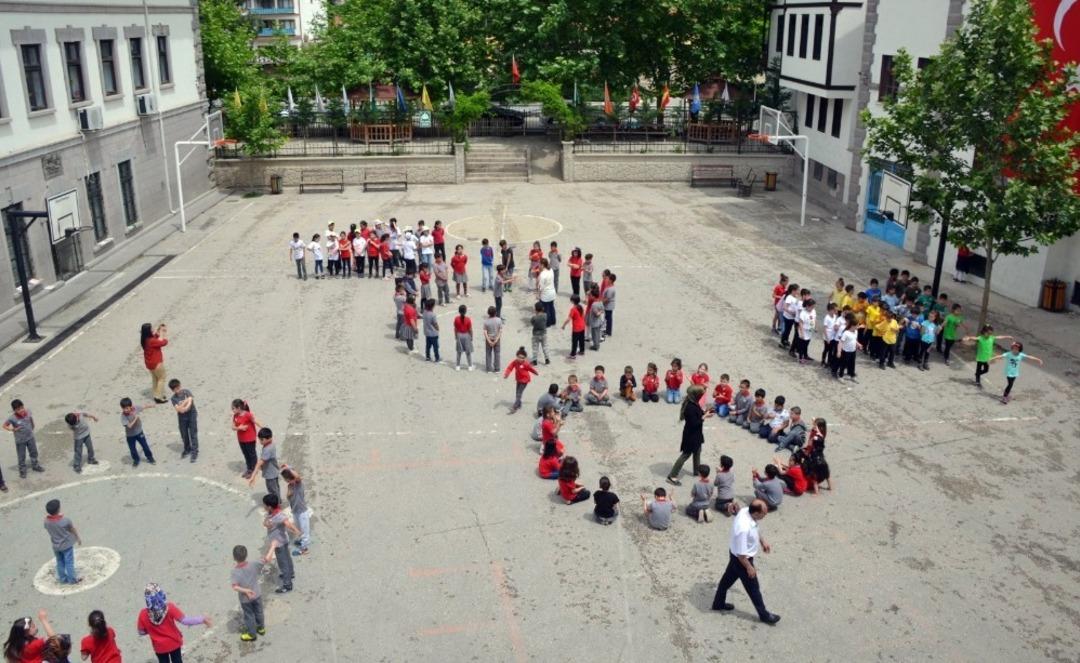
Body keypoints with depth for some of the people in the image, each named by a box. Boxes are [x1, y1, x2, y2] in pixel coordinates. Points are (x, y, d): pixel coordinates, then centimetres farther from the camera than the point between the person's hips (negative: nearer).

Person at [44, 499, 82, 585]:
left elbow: (48, 530, 2)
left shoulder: (46, 521, -15)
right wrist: (78, 538, 5)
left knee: (60, 562, 19)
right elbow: (73, 529, -10)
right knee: (69, 562, 6)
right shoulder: (65, 520, -25)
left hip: (56, 545, 4)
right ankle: (72, 579, 14)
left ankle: (63, 579, 29)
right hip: (66, 544, -4)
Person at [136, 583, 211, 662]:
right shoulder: (169, 608, -27)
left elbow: (142, 632, -8)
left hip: (159, 647, 1)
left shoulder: (143, 615, -23)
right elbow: (185, 620, -28)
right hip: (174, 643, 0)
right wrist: (202, 619, -20)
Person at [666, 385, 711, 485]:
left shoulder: (694, 404, -2)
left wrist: (705, 413, -4)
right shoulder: (690, 407, -31)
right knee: (686, 454, -1)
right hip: (691, 435, -10)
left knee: (697, 451, 26)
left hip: (696, 433, 10)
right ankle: (672, 476, 5)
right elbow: (694, 423, -29)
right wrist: (705, 417, -22)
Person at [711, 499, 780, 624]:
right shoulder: (744, 528, -42)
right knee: (753, 587, 14)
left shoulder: (745, 510, -16)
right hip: (741, 559, -8)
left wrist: (762, 541, 11)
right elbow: (741, 554, -29)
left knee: (728, 578, 28)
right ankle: (764, 615, 36)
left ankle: (718, 603, 49)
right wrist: (749, 567, -15)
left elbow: (754, 529, 9)